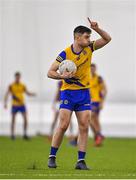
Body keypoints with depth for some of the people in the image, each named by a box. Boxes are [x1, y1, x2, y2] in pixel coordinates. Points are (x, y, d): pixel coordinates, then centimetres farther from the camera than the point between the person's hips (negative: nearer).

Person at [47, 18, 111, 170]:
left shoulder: (89, 48, 1)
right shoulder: (65, 54, -11)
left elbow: (107, 39, 3)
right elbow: (50, 72, -9)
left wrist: (97, 29, -14)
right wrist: (62, 76, -28)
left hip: (84, 93, 4)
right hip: (68, 92, -4)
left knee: (84, 127, -3)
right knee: (63, 125, -10)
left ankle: (81, 161, -1)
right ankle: (52, 157, 2)